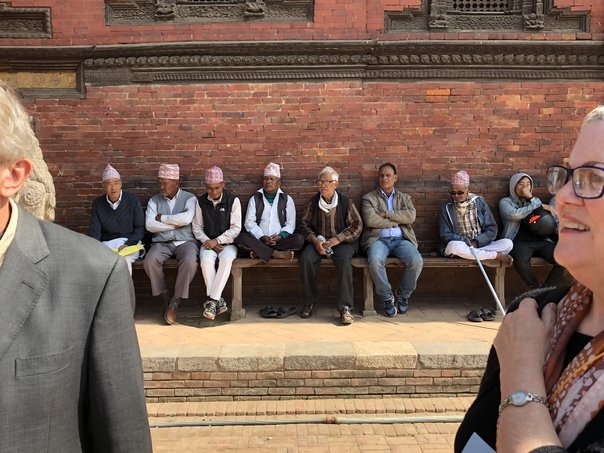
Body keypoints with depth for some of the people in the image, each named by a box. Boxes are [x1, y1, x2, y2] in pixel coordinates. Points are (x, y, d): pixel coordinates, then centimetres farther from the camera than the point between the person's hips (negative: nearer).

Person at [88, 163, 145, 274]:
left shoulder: (133, 201, 2)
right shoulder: (97, 204, 8)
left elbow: (140, 228, 1)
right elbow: (94, 231, 5)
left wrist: (128, 244, -13)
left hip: (129, 242, -2)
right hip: (106, 244, 2)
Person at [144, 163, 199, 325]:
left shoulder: (189, 198, 4)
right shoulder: (154, 200, 11)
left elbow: (186, 219, -16)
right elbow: (149, 225, -4)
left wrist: (161, 218, -6)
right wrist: (175, 224, -8)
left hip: (185, 241, -2)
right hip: (162, 243, 2)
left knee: (190, 261, -34)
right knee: (149, 261, -29)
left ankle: (175, 301, -15)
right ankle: (166, 298, -7)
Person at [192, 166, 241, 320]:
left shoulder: (233, 200, -3)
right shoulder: (201, 201, 5)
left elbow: (236, 228, -6)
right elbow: (197, 227, 6)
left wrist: (217, 241, -14)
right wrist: (208, 242, -9)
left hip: (228, 242, -2)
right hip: (208, 242, 2)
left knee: (226, 259, -34)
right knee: (206, 260, -31)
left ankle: (211, 300, -27)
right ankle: (217, 300, -22)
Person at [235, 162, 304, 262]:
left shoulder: (287, 199, 10)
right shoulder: (255, 199, 10)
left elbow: (290, 224, 4)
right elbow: (249, 222, 1)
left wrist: (281, 236, -16)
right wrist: (262, 237, -15)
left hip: (279, 240, 0)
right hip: (258, 240, 0)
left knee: (299, 239, -28)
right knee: (241, 238, -29)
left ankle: (260, 252, -25)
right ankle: (277, 254, -30)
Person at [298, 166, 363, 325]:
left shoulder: (345, 201, -1)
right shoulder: (313, 201, 7)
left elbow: (357, 224, -3)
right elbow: (304, 223, 9)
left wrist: (337, 239, -14)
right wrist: (315, 240, -10)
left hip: (342, 242, -2)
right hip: (318, 241, 2)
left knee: (344, 260, -35)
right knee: (306, 258, -28)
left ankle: (345, 307, -28)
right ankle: (309, 303, -14)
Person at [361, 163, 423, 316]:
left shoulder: (404, 198, 20)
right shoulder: (369, 198, 11)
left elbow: (411, 216, -1)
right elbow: (370, 220, -7)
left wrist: (386, 214, -6)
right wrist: (395, 222, -1)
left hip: (401, 239, 2)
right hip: (378, 239, -2)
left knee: (417, 261, -27)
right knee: (375, 261, -35)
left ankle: (402, 295, -1)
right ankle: (387, 298, -12)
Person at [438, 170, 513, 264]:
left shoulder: (479, 202, 3)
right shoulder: (446, 207, 0)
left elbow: (492, 229, 2)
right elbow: (445, 235, -4)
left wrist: (476, 242, -15)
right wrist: (464, 241, -21)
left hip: (481, 244, 1)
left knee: (508, 243, -20)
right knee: (454, 245, -37)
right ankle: (496, 255, -24)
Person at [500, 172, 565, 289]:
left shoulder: (535, 200, 24)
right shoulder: (505, 202, 10)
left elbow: (544, 220, 10)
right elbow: (515, 214, -11)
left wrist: (531, 198, -1)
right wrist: (540, 205, -3)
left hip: (540, 240, 4)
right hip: (519, 241, -4)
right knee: (521, 261, -37)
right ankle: (536, 289, -12)